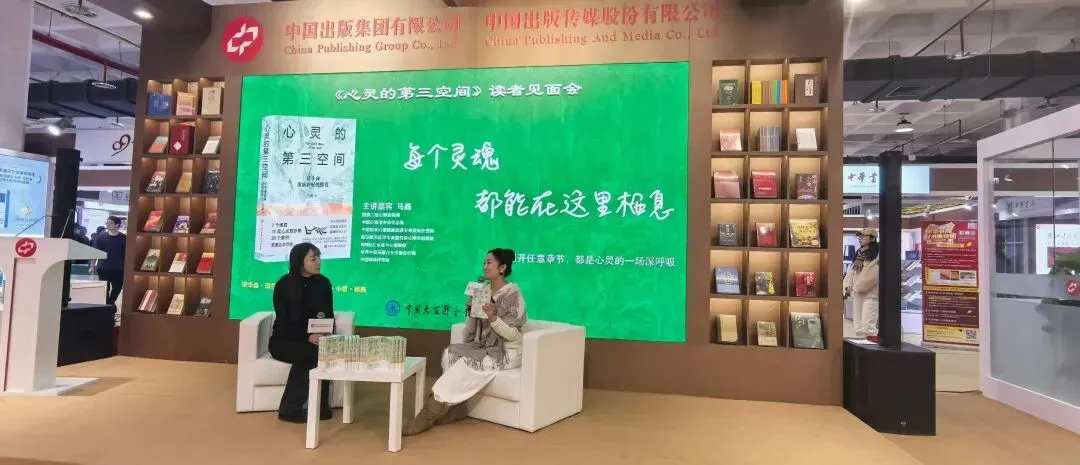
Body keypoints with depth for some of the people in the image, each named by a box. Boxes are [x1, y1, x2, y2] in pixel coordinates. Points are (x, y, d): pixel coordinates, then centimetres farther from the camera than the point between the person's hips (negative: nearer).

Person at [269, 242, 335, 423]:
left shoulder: (323, 283, 0)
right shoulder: (283, 285, -10)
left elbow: (328, 316, 2)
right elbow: (283, 322, -14)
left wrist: (325, 334, -22)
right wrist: (307, 338, -31)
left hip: (314, 339, 3)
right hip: (284, 341, -3)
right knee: (307, 353, -34)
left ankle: (321, 405, -17)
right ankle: (290, 409, -21)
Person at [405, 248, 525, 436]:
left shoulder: (513, 294, -11)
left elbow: (513, 335, -17)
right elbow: (470, 331, 7)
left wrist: (493, 318, -31)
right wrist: (471, 311, -12)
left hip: (506, 352, -6)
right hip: (483, 347, 6)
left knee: (467, 362, -28)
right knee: (450, 353, -19)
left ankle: (433, 410, -19)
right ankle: (456, 408, -13)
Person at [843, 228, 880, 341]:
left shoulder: (877, 255, -10)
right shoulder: (859, 254, 17)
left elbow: (872, 275, -18)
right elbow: (851, 271, 16)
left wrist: (856, 287, -13)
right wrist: (848, 286, 0)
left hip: (870, 293, -9)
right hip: (857, 293, 9)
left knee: (868, 325, -15)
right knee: (858, 325, 12)